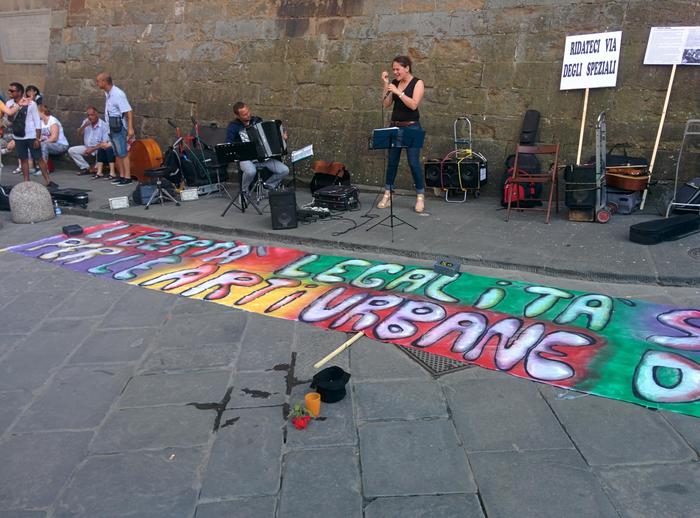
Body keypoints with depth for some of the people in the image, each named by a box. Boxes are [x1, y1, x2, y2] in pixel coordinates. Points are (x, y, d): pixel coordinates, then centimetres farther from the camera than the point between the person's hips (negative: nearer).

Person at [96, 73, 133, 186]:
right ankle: (122, 175, 18)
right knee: (117, 154, 12)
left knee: (123, 153, -7)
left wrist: (130, 128, -28)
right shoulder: (107, 94, 11)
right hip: (111, 128, 9)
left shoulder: (118, 94, -17)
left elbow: (129, 112, -22)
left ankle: (127, 177, -4)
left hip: (119, 128, -9)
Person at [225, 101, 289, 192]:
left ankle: (268, 185, 10)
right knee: (251, 171, -39)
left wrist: (281, 138, 6)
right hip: (245, 158, -4)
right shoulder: (233, 126, -3)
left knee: (284, 170, -14)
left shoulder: (257, 120, 10)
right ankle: (245, 191, -7)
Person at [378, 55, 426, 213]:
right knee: (392, 161, 9)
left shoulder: (417, 83, -7)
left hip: (412, 128, -5)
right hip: (395, 126, 5)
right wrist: (386, 85, -6)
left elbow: (413, 105, -19)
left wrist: (397, 92, -21)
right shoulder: (394, 82, 8)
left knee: (414, 162, -5)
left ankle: (420, 197, 5)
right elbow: (386, 104, 1)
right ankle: (387, 195, 17)